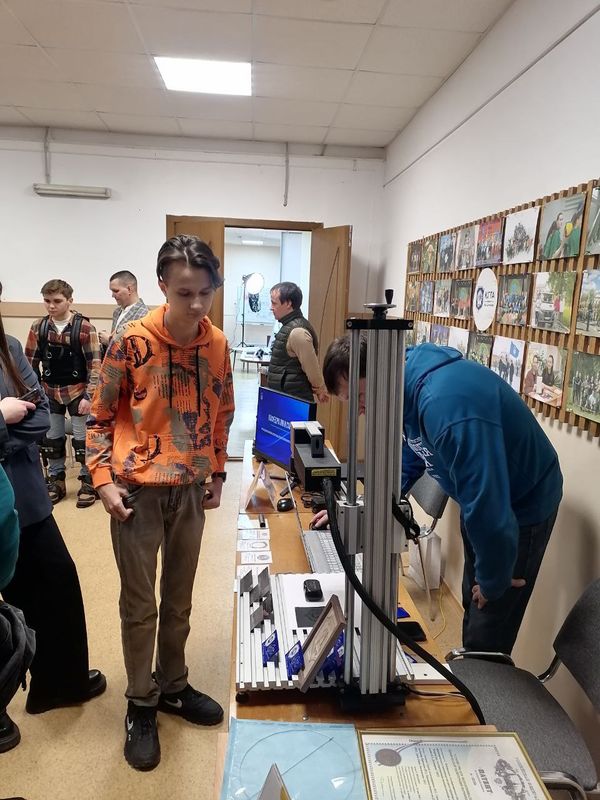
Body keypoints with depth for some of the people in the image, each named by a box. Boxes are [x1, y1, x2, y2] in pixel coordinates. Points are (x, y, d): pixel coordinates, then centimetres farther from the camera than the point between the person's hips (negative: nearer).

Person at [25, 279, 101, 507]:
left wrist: (89, 395, -15)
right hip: (49, 392, 4)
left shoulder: (85, 327, -11)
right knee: (51, 438, 12)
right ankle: (56, 481, 28)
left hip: (77, 391, -4)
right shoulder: (38, 327, -1)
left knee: (83, 438, 4)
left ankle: (87, 482, 17)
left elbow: (94, 364, -11)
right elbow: (30, 362, 6)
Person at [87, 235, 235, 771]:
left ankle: (173, 686, 38)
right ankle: (141, 705, 29)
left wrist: (217, 473, 12)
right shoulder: (131, 343, -14)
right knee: (139, 604, 9)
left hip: (191, 489, 4)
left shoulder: (217, 343, -2)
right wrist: (104, 479, -12)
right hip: (137, 489, -3)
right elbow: (101, 416, -4)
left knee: (179, 599, 17)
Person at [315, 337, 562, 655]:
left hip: (522, 506, -8)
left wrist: (493, 579, -18)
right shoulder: (409, 390, -8)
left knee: (487, 638, 2)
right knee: (473, 608, 23)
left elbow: (487, 504, -34)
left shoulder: (447, 403, -39)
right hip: (482, 497, 9)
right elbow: (408, 461, 9)